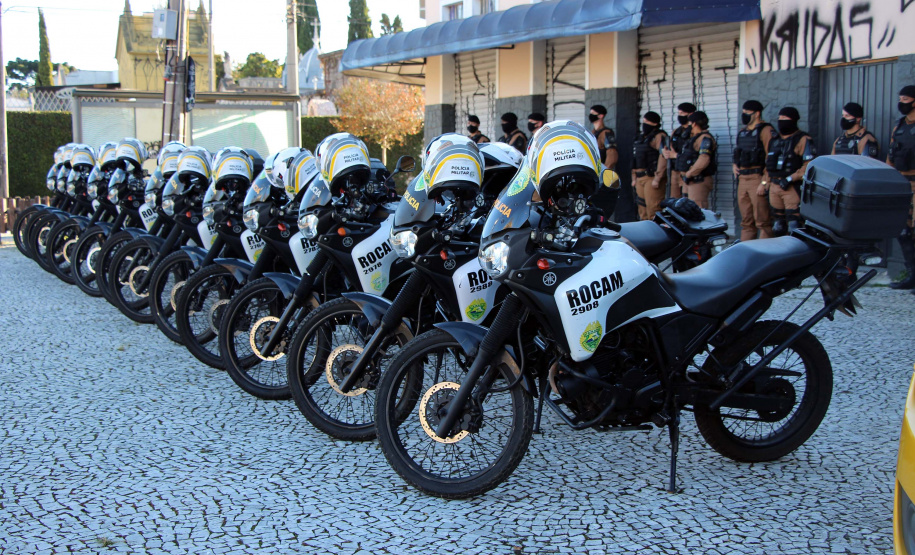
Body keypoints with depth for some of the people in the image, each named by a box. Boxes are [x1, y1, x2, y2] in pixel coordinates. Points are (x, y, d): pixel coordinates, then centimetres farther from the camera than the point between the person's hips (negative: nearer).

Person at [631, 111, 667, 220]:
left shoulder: (659, 136, -9)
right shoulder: (641, 137, 19)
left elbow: (663, 157, -18)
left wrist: (657, 178, -23)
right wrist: (634, 177, 20)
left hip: (652, 177, -9)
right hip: (640, 178, 9)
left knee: (653, 209, -12)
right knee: (642, 209, 12)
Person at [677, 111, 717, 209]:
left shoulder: (705, 138, -14)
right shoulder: (695, 138, 21)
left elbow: (704, 160, -26)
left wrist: (688, 174, -20)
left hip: (699, 181, -11)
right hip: (691, 181, 11)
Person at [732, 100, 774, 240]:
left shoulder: (765, 131, -8)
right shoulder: (742, 132, 18)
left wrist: (765, 183, -20)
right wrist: (735, 165, 10)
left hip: (757, 179, -8)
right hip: (742, 180, 8)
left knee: (762, 221, -8)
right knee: (746, 222, 12)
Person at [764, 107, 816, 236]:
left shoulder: (803, 140, -4)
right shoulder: (774, 140, 18)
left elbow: (809, 165, -14)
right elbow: (768, 164, 24)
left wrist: (791, 178, -18)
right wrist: (765, 182, 14)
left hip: (792, 187, -7)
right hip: (774, 187, 7)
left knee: (793, 224, -12)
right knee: (777, 227, 12)